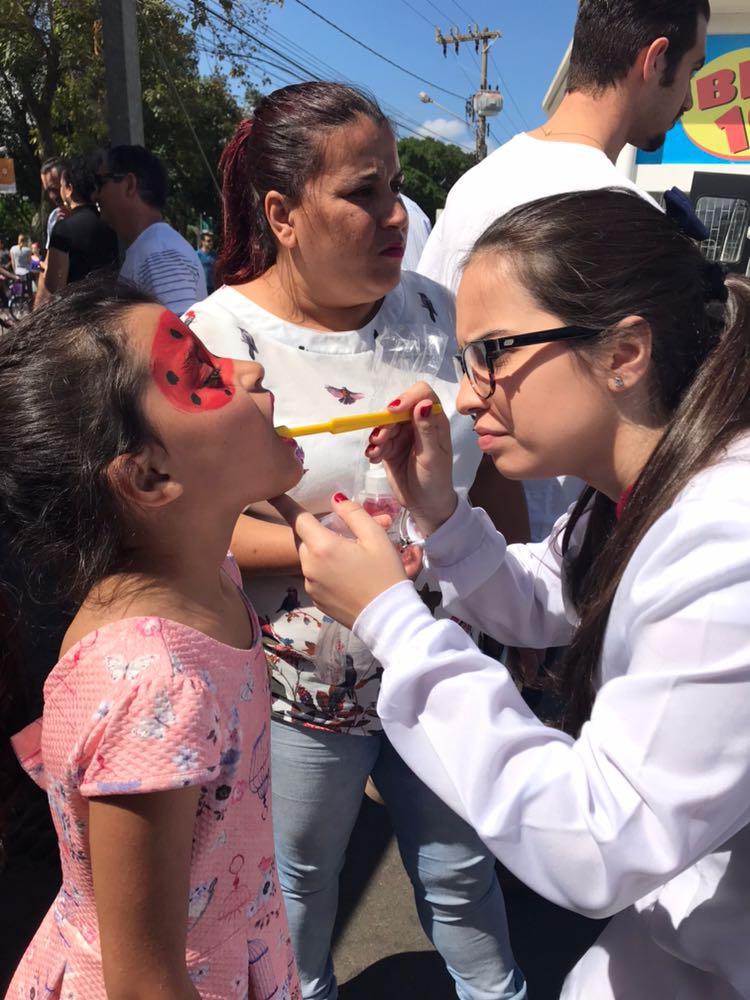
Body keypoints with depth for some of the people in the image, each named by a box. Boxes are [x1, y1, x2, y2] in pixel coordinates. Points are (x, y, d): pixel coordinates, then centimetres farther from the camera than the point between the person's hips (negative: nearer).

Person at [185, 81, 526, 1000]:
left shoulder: (431, 310, -2)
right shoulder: (216, 338, -16)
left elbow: (491, 460, 8)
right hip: (304, 686, -3)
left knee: (461, 870, 25)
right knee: (299, 887, 23)